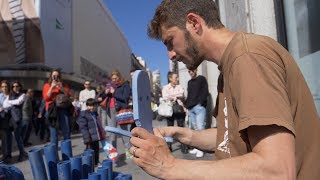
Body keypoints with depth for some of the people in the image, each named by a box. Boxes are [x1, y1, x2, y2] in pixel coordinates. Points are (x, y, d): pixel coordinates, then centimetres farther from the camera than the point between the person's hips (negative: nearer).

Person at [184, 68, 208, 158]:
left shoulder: (202, 79, 7)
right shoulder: (189, 82, 24)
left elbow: (205, 92, -2)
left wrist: (200, 103, -12)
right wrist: (186, 106, 12)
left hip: (199, 107, -6)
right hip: (190, 108, 6)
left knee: (200, 128, -11)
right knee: (194, 128, 5)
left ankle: (200, 149, -7)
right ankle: (196, 147, 10)